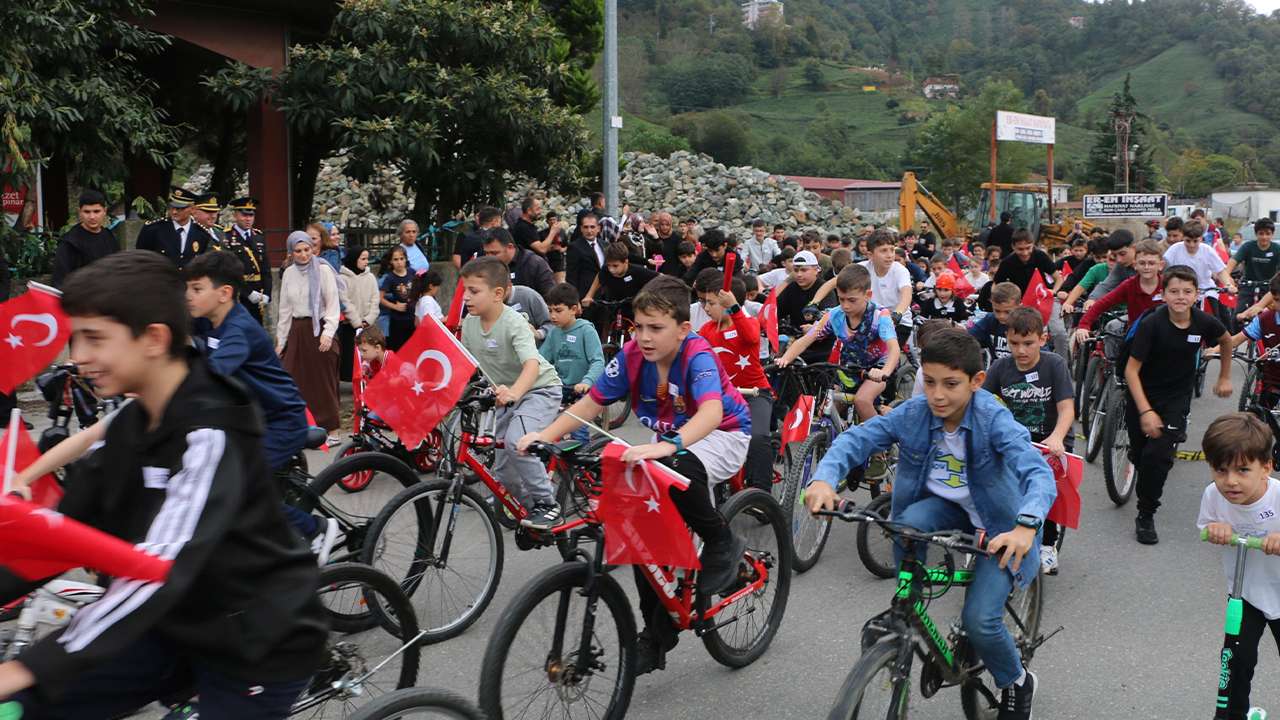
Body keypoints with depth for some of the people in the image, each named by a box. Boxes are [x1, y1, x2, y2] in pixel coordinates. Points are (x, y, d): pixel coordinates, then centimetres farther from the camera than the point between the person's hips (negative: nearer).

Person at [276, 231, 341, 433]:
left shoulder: (323, 270, -5)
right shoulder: (289, 273, 9)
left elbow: (333, 304, -8)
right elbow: (284, 309, 14)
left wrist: (328, 333, -18)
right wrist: (280, 340, 13)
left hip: (319, 329, -4)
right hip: (297, 331, 4)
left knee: (323, 381, 0)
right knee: (296, 382, 1)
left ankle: (329, 428, 9)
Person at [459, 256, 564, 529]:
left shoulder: (514, 323, -26)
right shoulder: (470, 322, -6)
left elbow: (532, 364, -41)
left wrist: (513, 392, -58)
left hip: (539, 388, -7)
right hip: (507, 395, 7)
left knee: (515, 441, -32)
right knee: (502, 471, 6)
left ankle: (548, 504, -16)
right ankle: (531, 507, 33)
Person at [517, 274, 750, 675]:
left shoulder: (697, 356, -29)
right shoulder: (632, 354, -14)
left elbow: (712, 411, -47)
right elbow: (592, 402, -9)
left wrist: (668, 446, -64)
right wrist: (546, 435, -24)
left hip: (721, 434, -6)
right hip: (669, 440, 6)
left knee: (678, 471, -39)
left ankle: (722, 543, -10)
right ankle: (657, 634, 11)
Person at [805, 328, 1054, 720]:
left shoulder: (994, 419, -27)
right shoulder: (913, 413, -16)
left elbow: (1039, 473, -38)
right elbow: (857, 438, -16)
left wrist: (1025, 526, -58)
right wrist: (824, 478, -38)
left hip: (996, 522, -3)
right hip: (943, 505, 3)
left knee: (979, 620, -16)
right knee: (908, 522, -32)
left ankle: (1017, 683, 18)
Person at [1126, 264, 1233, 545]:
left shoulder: (1204, 322, -13)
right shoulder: (1151, 324, -22)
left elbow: (1227, 340, 12)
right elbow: (1131, 369, -19)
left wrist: (1225, 377, 17)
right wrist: (1145, 411, -24)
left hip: (1176, 398, 1)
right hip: (1143, 396, -1)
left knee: (1158, 456, -15)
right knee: (1140, 456, 8)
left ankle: (1146, 515, 1)